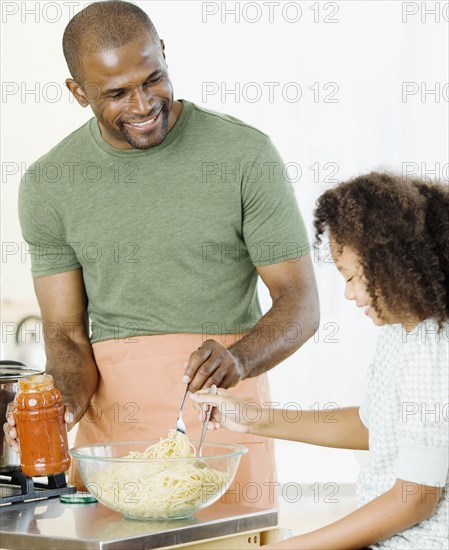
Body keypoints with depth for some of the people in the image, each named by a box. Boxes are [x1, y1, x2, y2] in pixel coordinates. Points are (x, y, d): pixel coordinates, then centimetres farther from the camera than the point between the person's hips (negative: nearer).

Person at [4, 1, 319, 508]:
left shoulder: (246, 153, -6)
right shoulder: (48, 185, 2)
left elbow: (299, 302, -5)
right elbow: (67, 334, 4)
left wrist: (239, 359, -25)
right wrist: (64, 404, -17)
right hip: (112, 415, 2)